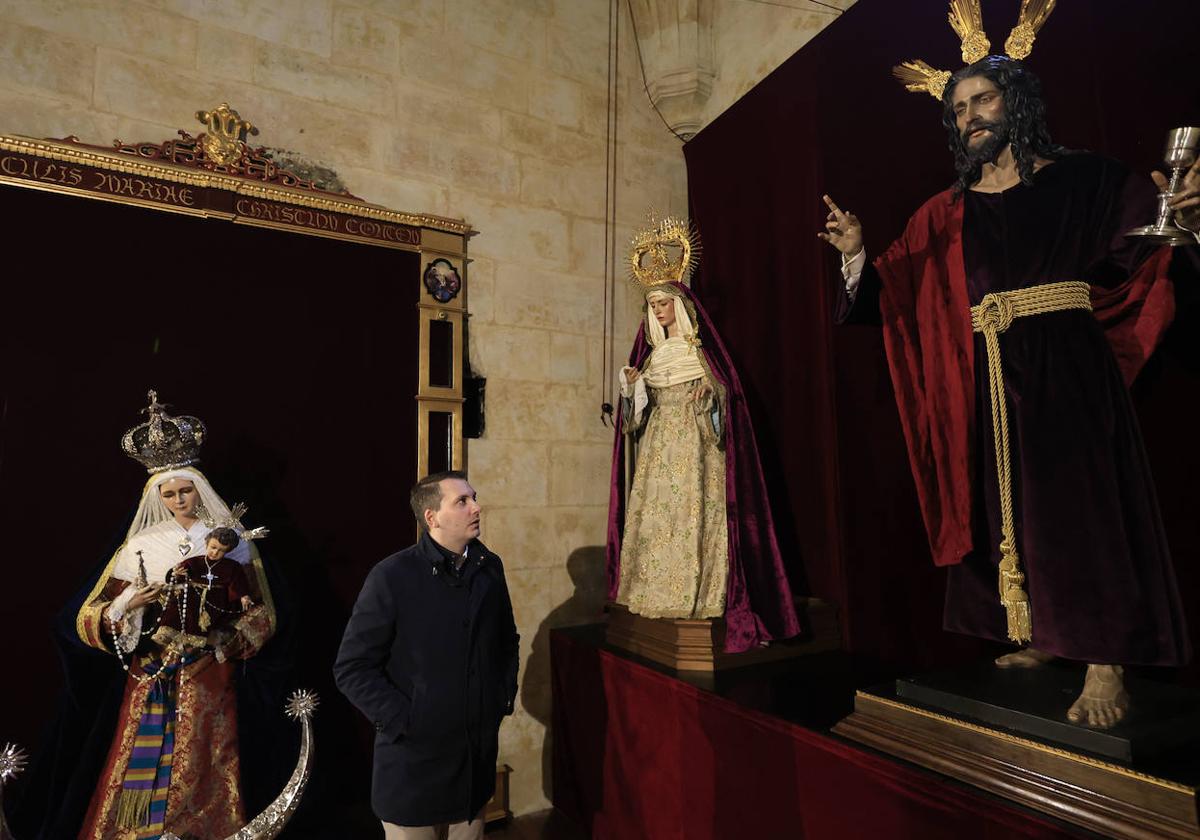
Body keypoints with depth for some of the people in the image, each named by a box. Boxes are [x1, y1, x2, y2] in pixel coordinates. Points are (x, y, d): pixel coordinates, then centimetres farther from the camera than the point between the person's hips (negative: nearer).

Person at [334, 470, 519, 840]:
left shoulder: (490, 567, -1)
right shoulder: (392, 576, -16)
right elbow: (352, 667, -13)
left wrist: (505, 696, 4)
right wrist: (402, 722, -16)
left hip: (479, 750, 5)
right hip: (414, 755, -4)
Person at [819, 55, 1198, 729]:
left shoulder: (1082, 179, 5)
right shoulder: (946, 214, 11)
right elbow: (890, 294, 6)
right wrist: (857, 256, -10)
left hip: (1068, 368, -3)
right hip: (991, 381, 4)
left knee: (1078, 496, -7)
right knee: (1010, 503, 8)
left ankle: (1107, 660, 3)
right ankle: (1046, 636, 24)